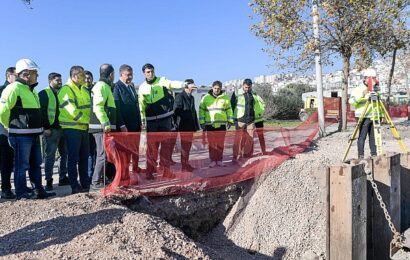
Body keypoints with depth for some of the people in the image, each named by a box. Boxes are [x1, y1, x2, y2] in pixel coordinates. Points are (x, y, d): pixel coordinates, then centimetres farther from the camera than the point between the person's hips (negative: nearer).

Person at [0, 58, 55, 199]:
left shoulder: (31, 90, 18)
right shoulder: (14, 88, -12)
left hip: (34, 134, 9)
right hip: (21, 135, -9)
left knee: (36, 164, 13)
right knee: (22, 165, -1)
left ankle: (39, 190, 22)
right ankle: (21, 193, 8)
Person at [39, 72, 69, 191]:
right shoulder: (44, 93, -1)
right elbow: (42, 111, -9)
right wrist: (46, 127, -15)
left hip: (63, 128, 7)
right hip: (51, 130, -6)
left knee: (65, 154, 9)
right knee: (50, 156, -3)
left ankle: (63, 178, 19)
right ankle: (49, 181, 2)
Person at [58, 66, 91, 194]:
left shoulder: (84, 89, 15)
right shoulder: (66, 90, -10)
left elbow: (88, 107, 19)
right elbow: (72, 110, -18)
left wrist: (88, 121, 4)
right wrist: (86, 120, -11)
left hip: (84, 128, 8)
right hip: (72, 128, -8)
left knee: (84, 157, 11)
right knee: (73, 158, -3)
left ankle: (86, 184, 20)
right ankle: (75, 187, 2)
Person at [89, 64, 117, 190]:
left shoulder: (106, 86, 22)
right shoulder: (102, 86, -10)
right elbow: (98, 106, -22)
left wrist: (108, 123, 22)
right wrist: (106, 124, -26)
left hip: (104, 127, 10)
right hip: (102, 127, -10)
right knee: (103, 155, -8)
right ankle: (96, 183, -3)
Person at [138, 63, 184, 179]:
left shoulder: (162, 81, -1)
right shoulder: (142, 87, 7)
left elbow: (172, 84, -21)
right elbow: (142, 105, 8)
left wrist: (184, 84, -39)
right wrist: (142, 119, -1)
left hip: (165, 118, -1)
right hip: (151, 121, 1)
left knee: (166, 145, 4)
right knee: (151, 147, 1)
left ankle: (166, 170, 11)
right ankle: (150, 171, 9)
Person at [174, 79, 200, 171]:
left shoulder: (191, 97, 15)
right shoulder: (180, 96, -9)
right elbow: (176, 111, -15)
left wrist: (196, 125, 14)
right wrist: (177, 125, -18)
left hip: (190, 126, 8)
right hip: (184, 126, -8)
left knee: (188, 146, 13)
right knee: (184, 146, -2)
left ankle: (186, 164, 23)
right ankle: (184, 166, 5)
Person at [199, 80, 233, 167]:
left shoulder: (225, 98, 6)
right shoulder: (206, 98, 3)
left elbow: (229, 110, 12)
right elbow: (201, 110, 5)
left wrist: (230, 121, 7)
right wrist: (202, 122, 0)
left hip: (221, 124, 1)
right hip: (210, 124, -1)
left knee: (220, 144, 5)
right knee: (211, 144, 1)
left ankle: (219, 160, 16)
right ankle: (213, 160, 10)